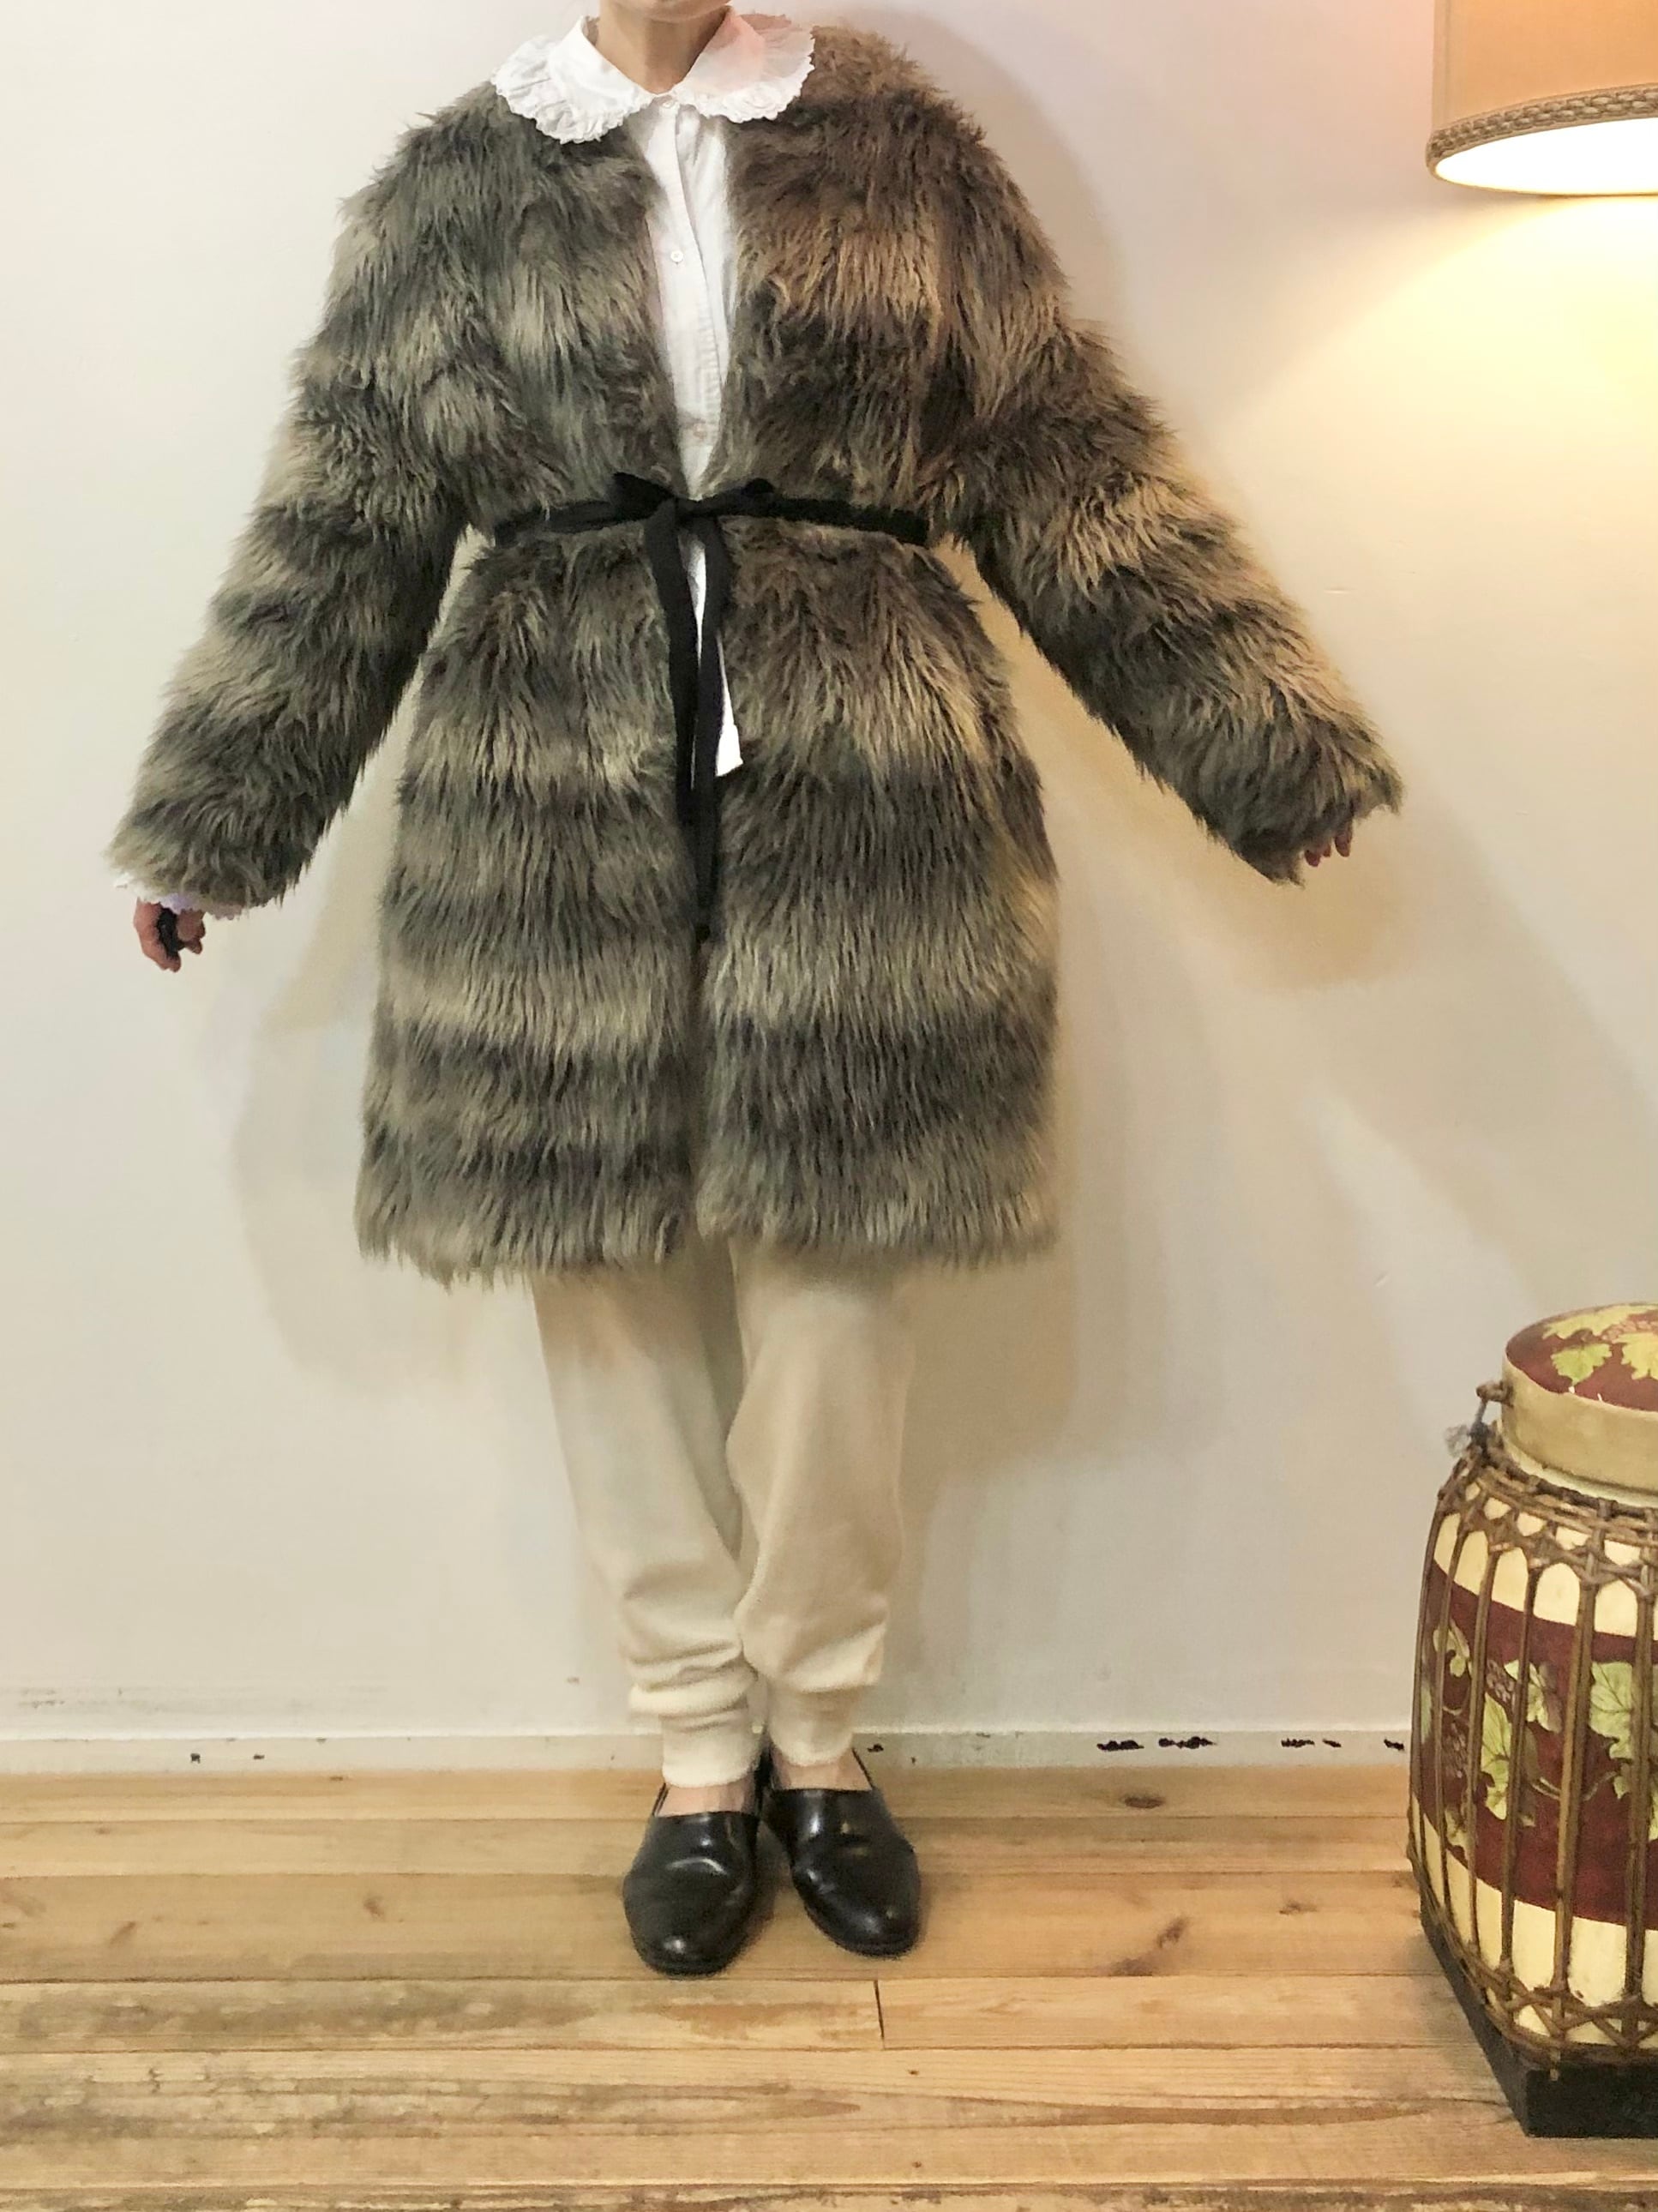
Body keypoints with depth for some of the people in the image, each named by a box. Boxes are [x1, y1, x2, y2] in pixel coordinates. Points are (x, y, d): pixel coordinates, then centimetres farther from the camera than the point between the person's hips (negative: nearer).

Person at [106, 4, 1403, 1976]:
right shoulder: (452, 185, 8)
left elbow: (1065, 467, 7)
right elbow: (337, 531, 10)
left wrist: (1262, 742, 4)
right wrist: (211, 823, 11)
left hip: (862, 817, 0)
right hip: (557, 828, 1)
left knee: (836, 1283, 3)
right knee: (612, 1288, 6)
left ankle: (818, 1736, 25)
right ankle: (700, 1750, 24)